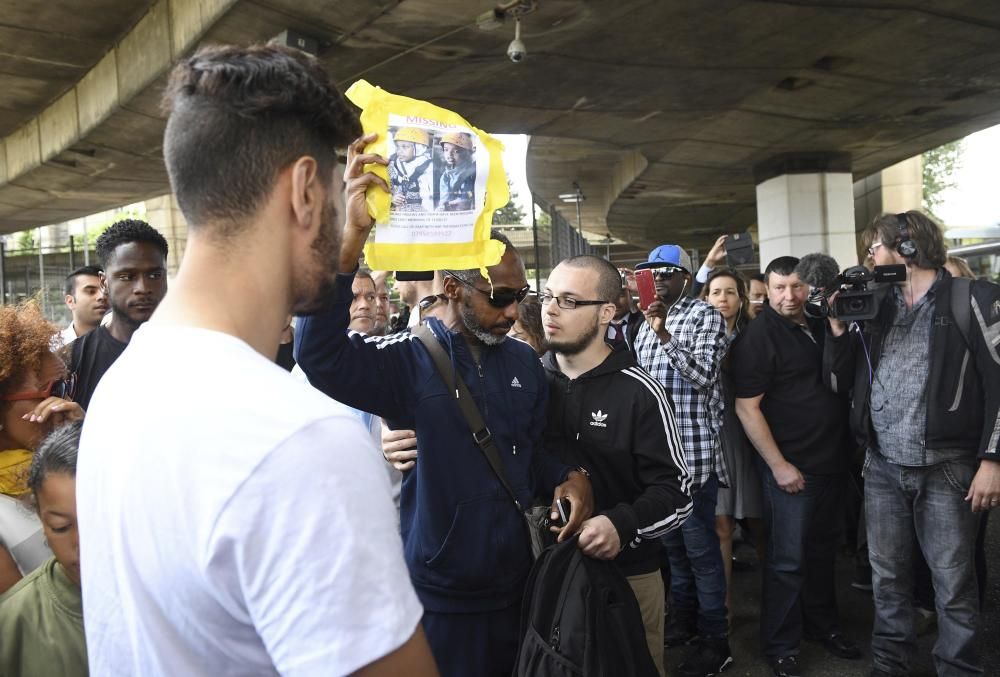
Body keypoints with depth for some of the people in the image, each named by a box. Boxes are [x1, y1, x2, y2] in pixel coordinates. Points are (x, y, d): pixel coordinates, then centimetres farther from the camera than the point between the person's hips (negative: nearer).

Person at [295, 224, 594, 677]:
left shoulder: (525, 362, 4)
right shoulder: (407, 360, -14)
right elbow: (319, 355, -32)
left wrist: (569, 477, -8)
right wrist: (349, 244, -41)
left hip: (515, 584, 5)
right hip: (439, 594, -5)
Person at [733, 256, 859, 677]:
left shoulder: (820, 325, 9)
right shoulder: (758, 336, -12)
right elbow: (747, 407, -15)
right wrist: (778, 465, -17)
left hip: (833, 461, 7)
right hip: (791, 466, -6)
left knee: (823, 550, 19)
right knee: (789, 559, 1)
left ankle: (822, 625, 37)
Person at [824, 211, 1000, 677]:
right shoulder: (873, 307, 10)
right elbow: (839, 384, 11)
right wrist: (838, 328, -1)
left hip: (946, 469, -4)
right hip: (882, 468, 5)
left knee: (953, 583, 5)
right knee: (887, 577, 14)